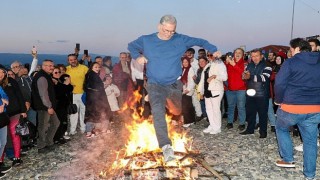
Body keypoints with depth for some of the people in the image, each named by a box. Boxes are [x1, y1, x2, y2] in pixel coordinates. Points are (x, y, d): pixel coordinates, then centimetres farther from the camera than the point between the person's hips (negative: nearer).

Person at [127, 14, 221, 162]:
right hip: (155, 84, -2)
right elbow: (131, 46, 13)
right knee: (157, 111, -26)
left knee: (176, 111, 21)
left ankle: (168, 101, 57)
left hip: (174, 84, 3)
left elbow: (200, 41, 7)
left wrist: (214, 50, -4)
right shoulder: (146, 40, -3)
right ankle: (166, 146, -31)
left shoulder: (181, 40, -3)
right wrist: (137, 56, -6)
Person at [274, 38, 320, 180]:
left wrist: (279, 100, 2)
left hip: (291, 107, -4)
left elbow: (279, 84, -13)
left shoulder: (290, 62, -6)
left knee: (281, 128, 23)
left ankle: (288, 159, 21)